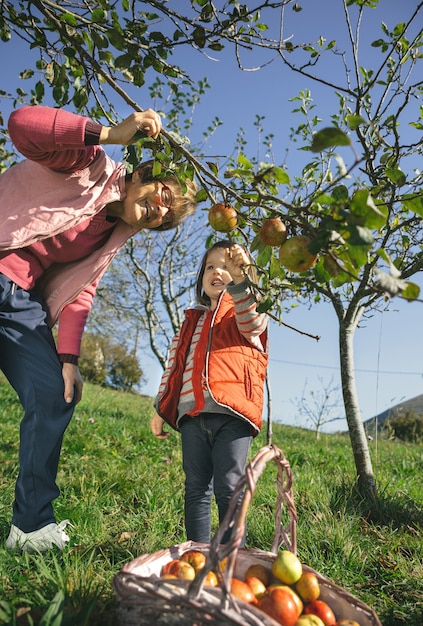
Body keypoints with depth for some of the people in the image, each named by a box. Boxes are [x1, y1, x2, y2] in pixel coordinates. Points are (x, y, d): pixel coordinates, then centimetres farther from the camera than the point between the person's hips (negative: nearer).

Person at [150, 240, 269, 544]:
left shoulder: (253, 316, 12)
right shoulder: (192, 321, 26)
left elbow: (251, 323, -15)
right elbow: (173, 365, 24)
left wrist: (240, 279, -30)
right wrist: (161, 409, 17)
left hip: (232, 414, -4)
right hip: (192, 415, 5)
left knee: (228, 490, -4)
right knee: (196, 490, 7)